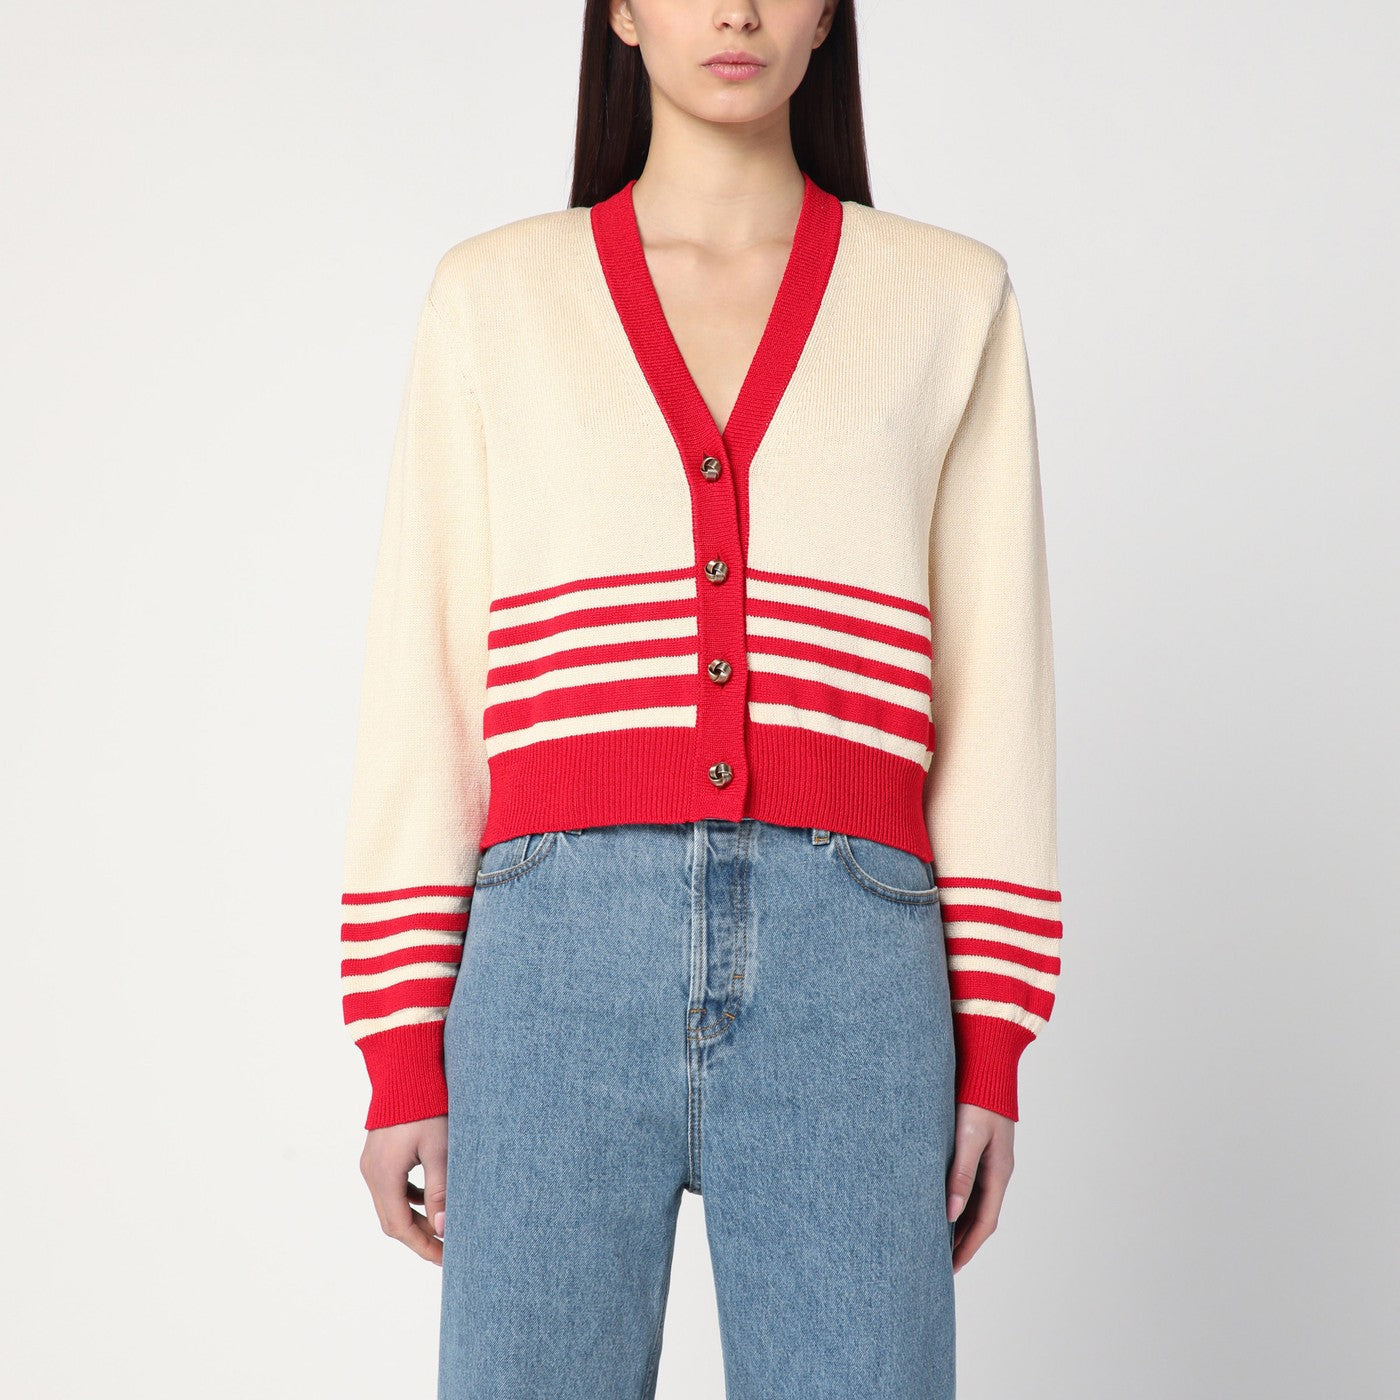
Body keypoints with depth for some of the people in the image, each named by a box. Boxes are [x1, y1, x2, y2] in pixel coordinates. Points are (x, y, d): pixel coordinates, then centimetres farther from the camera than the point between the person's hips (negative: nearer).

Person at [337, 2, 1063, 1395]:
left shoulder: (951, 300, 12)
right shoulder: (492, 299, 11)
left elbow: (992, 690, 10)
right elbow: (421, 691, 9)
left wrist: (991, 1049, 4)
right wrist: (403, 1057, 3)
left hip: (848, 980, 0)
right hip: (559, 966, 0)